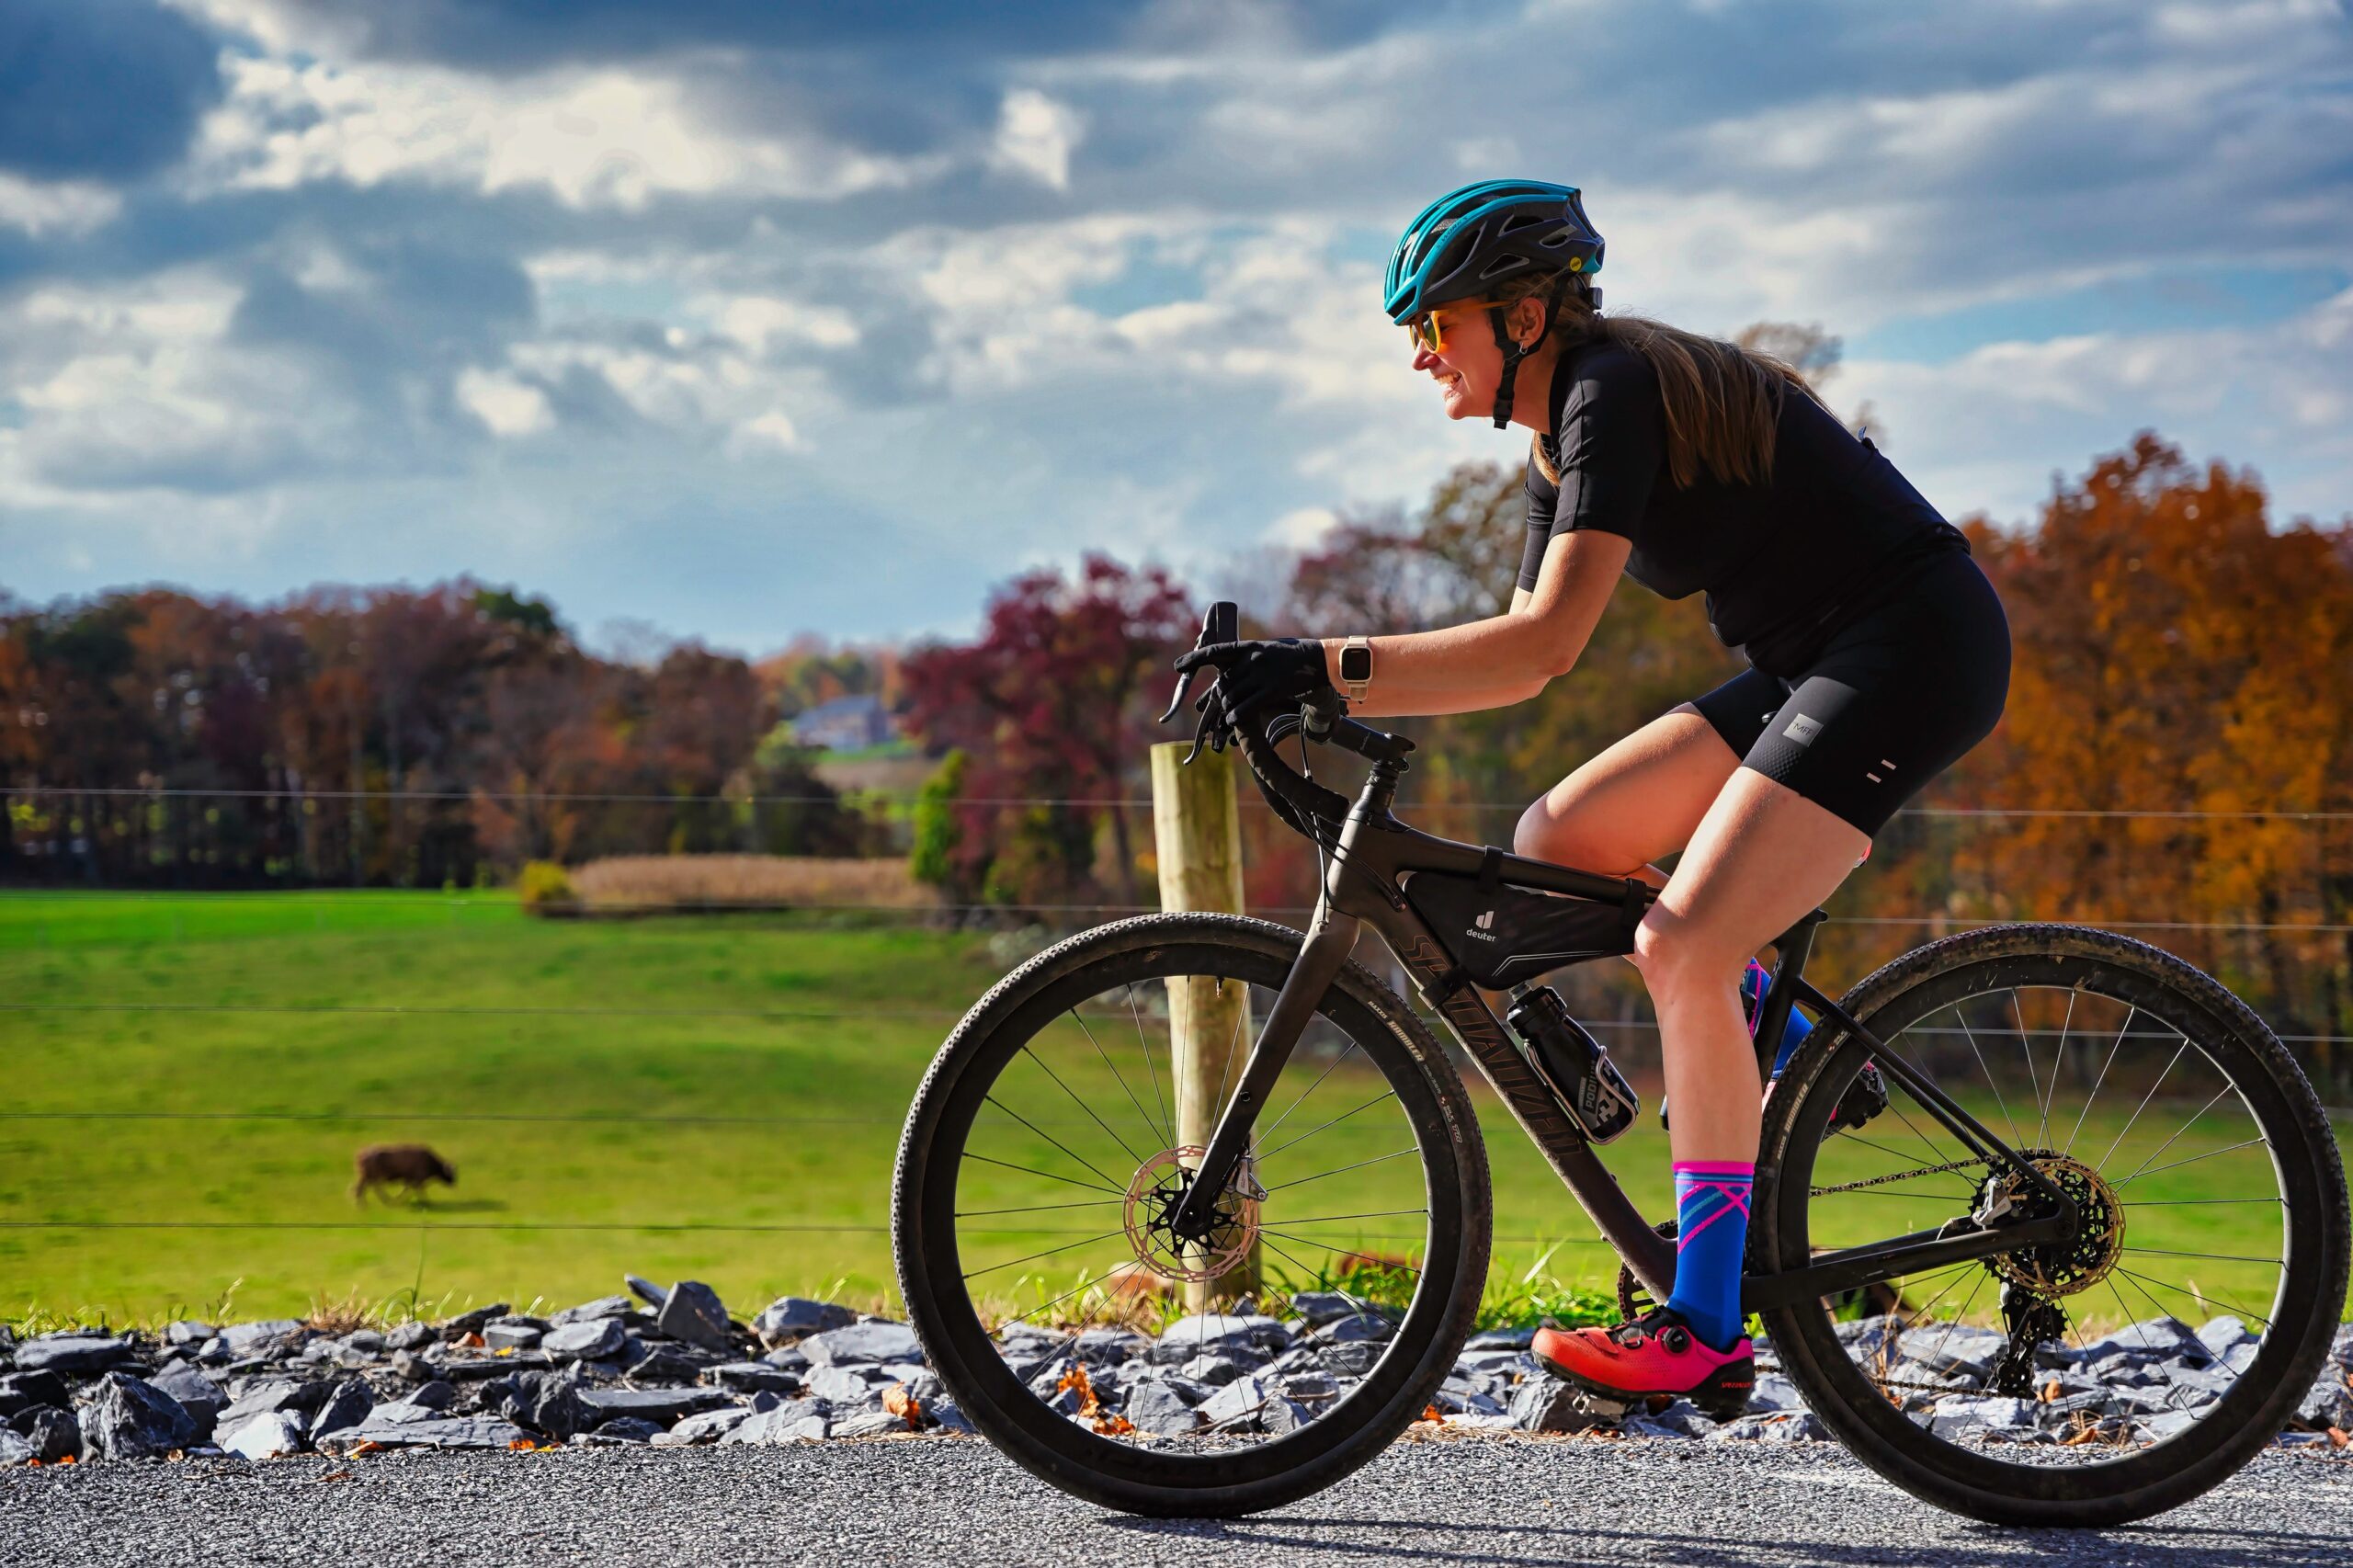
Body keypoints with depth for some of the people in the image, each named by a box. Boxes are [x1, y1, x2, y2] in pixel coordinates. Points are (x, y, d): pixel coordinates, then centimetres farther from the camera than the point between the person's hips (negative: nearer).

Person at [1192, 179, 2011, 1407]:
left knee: (1679, 950, -18)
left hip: (1912, 650, -10)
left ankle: (1704, 1331, -13)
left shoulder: (1615, 390, -17)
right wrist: (1316, 691, 4)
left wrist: (1333, 665, -30)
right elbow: (1524, 659, 14)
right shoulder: (1562, 438, 12)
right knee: (1556, 840, 4)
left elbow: (1544, 643, -28)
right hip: (1810, 663, 10)